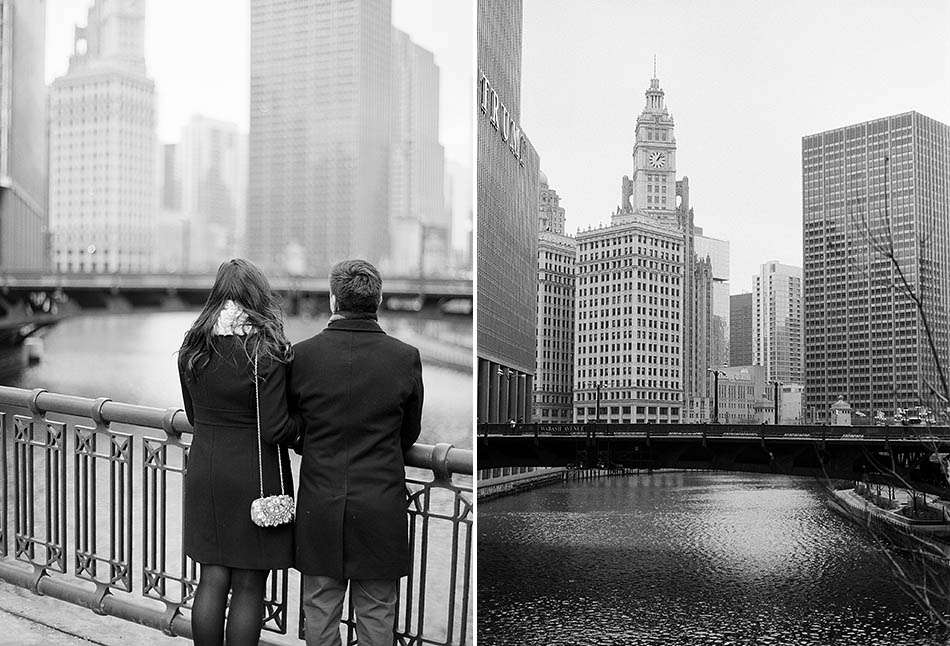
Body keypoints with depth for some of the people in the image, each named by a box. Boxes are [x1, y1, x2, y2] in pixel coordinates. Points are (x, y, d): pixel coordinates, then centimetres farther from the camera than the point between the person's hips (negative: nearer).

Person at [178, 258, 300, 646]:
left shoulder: (192, 348, 2)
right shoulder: (264, 351, -15)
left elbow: (194, 416, 12)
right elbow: (274, 429, -17)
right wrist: (302, 424, 2)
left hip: (204, 473, 5)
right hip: (255, 476, -5)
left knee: (212, 579, 13)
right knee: (248, 585, 6)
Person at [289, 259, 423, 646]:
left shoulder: (302, 355, -8)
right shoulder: (405, 358, -8)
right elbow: (409, 433, 5)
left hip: (320, 504, 0)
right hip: (382, 508, 0)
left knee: (319, 613, 14)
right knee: (376, 614, 12)